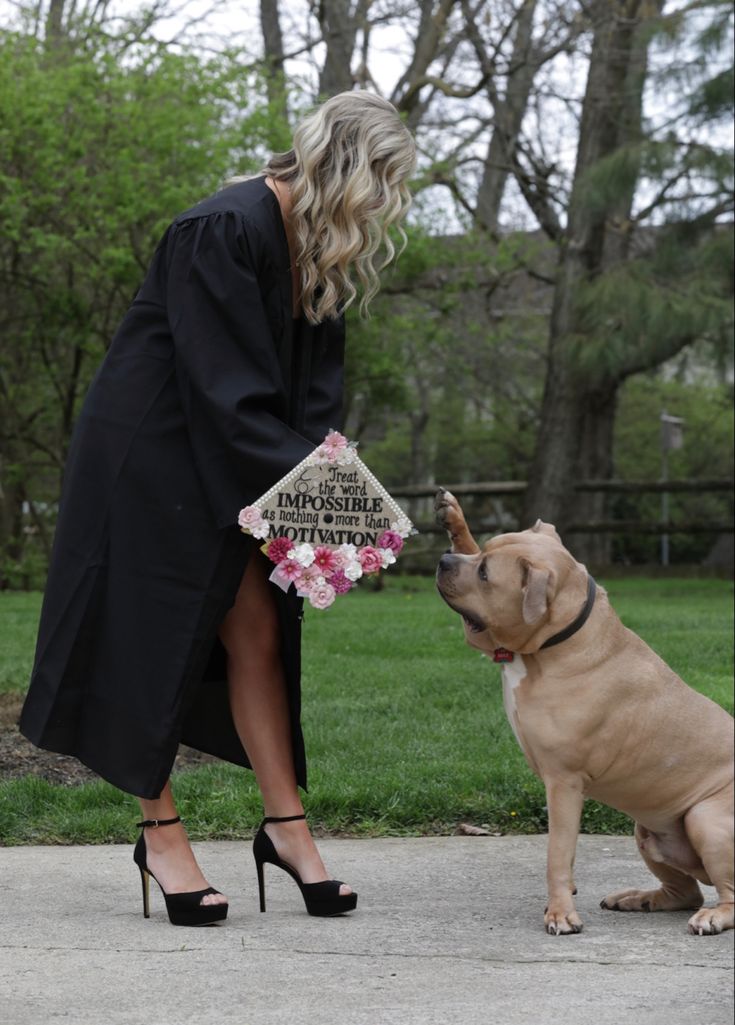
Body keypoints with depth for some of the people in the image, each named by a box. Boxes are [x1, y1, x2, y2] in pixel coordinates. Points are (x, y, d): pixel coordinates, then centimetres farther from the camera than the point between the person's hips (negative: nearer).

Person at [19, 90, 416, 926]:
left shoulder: (317, 248, 4)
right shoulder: (223, 231, -23)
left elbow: (314, 383, 5)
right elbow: (226, 389, -26)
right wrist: (307, 476, -26)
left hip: (228, 468, 8)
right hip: (149, 452, -8)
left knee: (254, 630, 5)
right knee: (157, 634, 0)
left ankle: (285, 825, 10)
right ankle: (160, 834, 10)